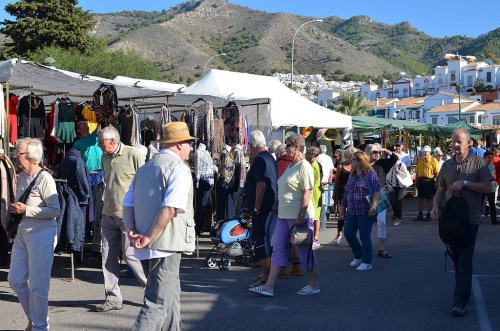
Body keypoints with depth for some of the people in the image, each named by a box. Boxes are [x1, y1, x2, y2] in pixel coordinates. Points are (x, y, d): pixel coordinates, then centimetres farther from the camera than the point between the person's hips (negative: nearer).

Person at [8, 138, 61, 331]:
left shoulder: (44, 178, -14)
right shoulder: (21, 177, 11)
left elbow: (55, 211, -18)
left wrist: (26, 210, -20)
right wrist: (14, 209, 6)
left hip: (41, 234, -8)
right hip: (21, 234, 8)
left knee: (37, 285, -1)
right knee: (15, 280, 12)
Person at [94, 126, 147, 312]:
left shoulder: (133, 155, -10)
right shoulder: (104, 157, 12)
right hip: (108, 214, 7)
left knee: (130, 255, -4)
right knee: (108, 257, 5)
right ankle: (113, 298, 14)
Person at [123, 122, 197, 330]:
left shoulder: (144, 168, 16)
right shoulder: (179, 168, -8)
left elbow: (127, 204, 10)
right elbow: (170, 208, -20)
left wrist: (132, 232, -1)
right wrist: (149, 237, -16)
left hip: (147, 248, 8)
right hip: (166, 244, -8)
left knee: (170, 297, 21)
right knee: (158, 303, -6)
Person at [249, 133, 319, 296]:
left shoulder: (304, 166, -12)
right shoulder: (290, 166, 18)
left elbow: (307, 192, -19)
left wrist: (301, 215, -23)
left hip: (298, 216, -10)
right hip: (284, 215, 10)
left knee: (304, 250, 1)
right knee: (278, 248, 5)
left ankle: (314, 284, 16)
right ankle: (269, 286, 5)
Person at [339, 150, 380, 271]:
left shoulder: (371, 174, -8)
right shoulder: (352, 176, 15)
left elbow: (376, 191, -16)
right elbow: (346, 192, 20)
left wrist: (373, 205, -26)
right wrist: (342, 207, 20)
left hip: (365, 212, -8)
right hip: (351, 211, 8)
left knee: (365, 236, -1)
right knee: (348, 234, 8)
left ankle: (367, 262, 10)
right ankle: (358, 256, 27)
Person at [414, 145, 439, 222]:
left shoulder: (433, 160, -5)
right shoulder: (420, 160, 11)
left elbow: (437, 173, -8)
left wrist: (436, 183, -13)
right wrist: (416, 182, 11)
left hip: (429, 181, -5)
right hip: (420, 180, 5)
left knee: (429, 199, 4)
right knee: (420, 198, 6)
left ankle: (428, 215, 13)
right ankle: (420, 215, 15)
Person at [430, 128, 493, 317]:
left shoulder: (477, 163, -2)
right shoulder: (447, 165, 12)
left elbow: (487, 187, -10)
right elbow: (440, 190, 15)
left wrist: (465, 183, -17)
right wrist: (436, 206, -1)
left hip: (469, 219, -5)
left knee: (464, 261, -8)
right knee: (456, 257, 14)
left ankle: (461, 303, -7)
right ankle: (464, 291, 30)